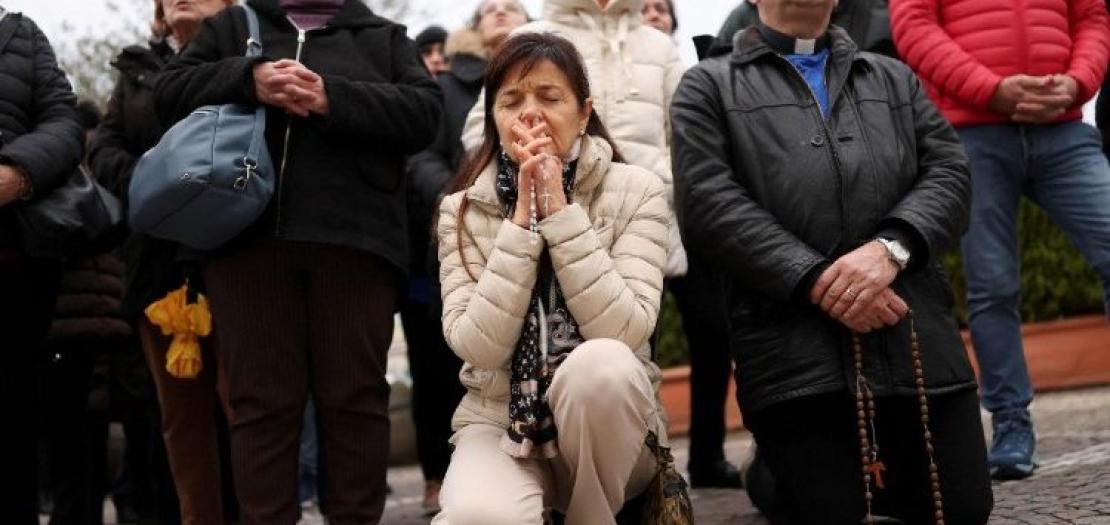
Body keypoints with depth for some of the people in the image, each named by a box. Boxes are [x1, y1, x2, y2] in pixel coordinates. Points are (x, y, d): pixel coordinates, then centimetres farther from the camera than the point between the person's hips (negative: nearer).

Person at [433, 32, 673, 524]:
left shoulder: (635, 191, -6)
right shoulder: (463, 208, -2)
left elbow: (624, 332, -19)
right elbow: (477, 345, -15)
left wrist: (558, 212, -21)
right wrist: (523, 219, -19)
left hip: (606, 424, 2)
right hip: (498, 423, -1)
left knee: (599, 363, -34)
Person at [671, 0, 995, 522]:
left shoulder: (896, 78, 26)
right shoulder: (708, 86, 14)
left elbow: (948, 172, 11)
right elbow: (708, 203, -2)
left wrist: (891, 248, -10)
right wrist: (815, 279, -13)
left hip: (917, 336, 4)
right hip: (795, 349, -4)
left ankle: (870, 471, 23)